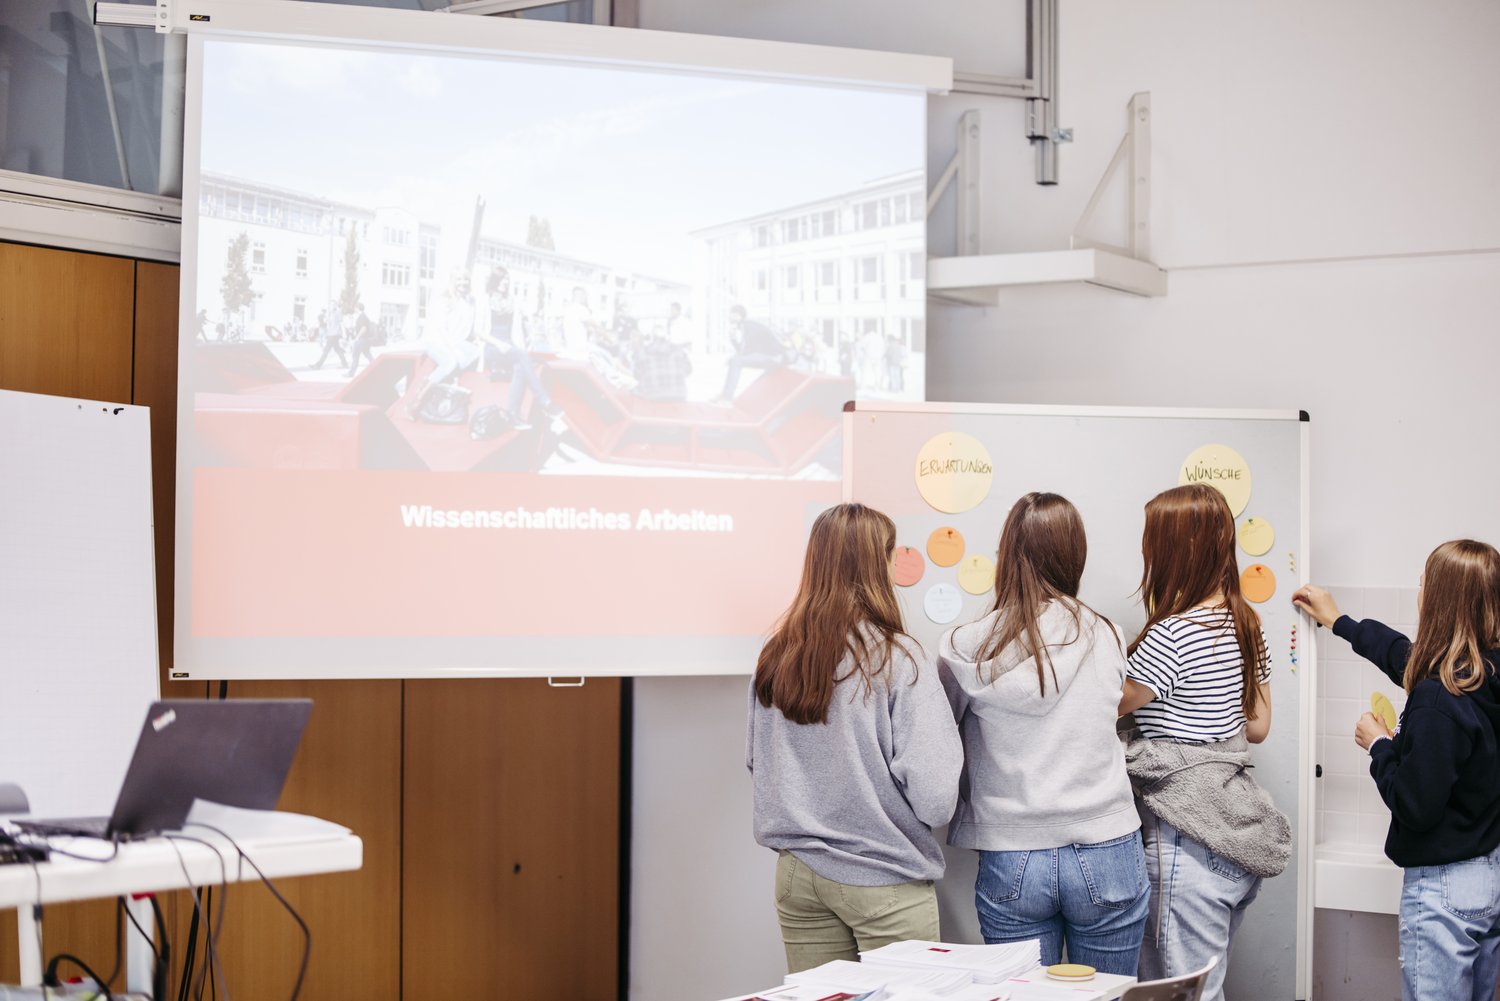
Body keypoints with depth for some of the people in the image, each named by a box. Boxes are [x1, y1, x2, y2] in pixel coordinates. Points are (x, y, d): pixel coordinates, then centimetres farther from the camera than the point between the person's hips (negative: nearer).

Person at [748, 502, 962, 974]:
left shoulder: (774, 657, 0)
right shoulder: (896, 660, -15)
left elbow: (756, 764, 13)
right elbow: (934, 799, -18)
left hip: (796, 876, 5)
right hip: (883, 882, -5)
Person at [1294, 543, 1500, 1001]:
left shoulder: (1438, 700, -27)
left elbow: (1415, 807, -23)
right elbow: (1407, 655, 19)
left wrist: (1379, 745, -7)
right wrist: (1339, 621, 31)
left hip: (1444, 884, -9)